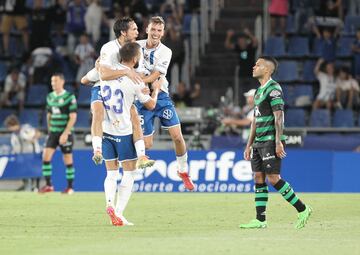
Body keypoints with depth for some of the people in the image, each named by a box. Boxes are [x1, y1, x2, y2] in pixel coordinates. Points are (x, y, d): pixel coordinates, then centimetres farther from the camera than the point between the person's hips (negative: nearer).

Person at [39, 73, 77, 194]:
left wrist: (65, 133, -18)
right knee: (46, 157, -7)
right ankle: (48, 185, -1)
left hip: (65, 133, -5)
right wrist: (49, 130, 14)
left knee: (68, 160, 2)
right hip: (53, 133, 5)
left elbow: (73, 117, -12)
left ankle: (70, 187, 12)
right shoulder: (50, 97, 8)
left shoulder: (70, 97, -9)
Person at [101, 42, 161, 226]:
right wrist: (156, 89, 21)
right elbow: (150, 104, 2)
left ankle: (110, 203, -13)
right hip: (123, 132, -4)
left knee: (111, 173, 13)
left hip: (105, 130, 4)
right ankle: (119, 214, -2)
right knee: (129, 174, 6)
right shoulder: (135, 80, -12)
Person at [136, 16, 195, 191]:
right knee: (146, 144, -4)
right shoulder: (137, 45, -2)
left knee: (177, 136, -8)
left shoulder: (165, 52, -7)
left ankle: (183, 170, 14)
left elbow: (153, 77, -16)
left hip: (161, 96, 0)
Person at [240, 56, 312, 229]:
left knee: (273, 178, -11)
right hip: (259, 142, 9)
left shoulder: (273, 89, -10)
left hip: (270, 141, -9)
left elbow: (279, 117, -17)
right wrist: (249, 145, 21)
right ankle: (260, 220, 5)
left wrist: (278, 142, -23)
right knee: (258, 179, 5)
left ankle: (302, 210, -3)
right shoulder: (259, 90, 19)